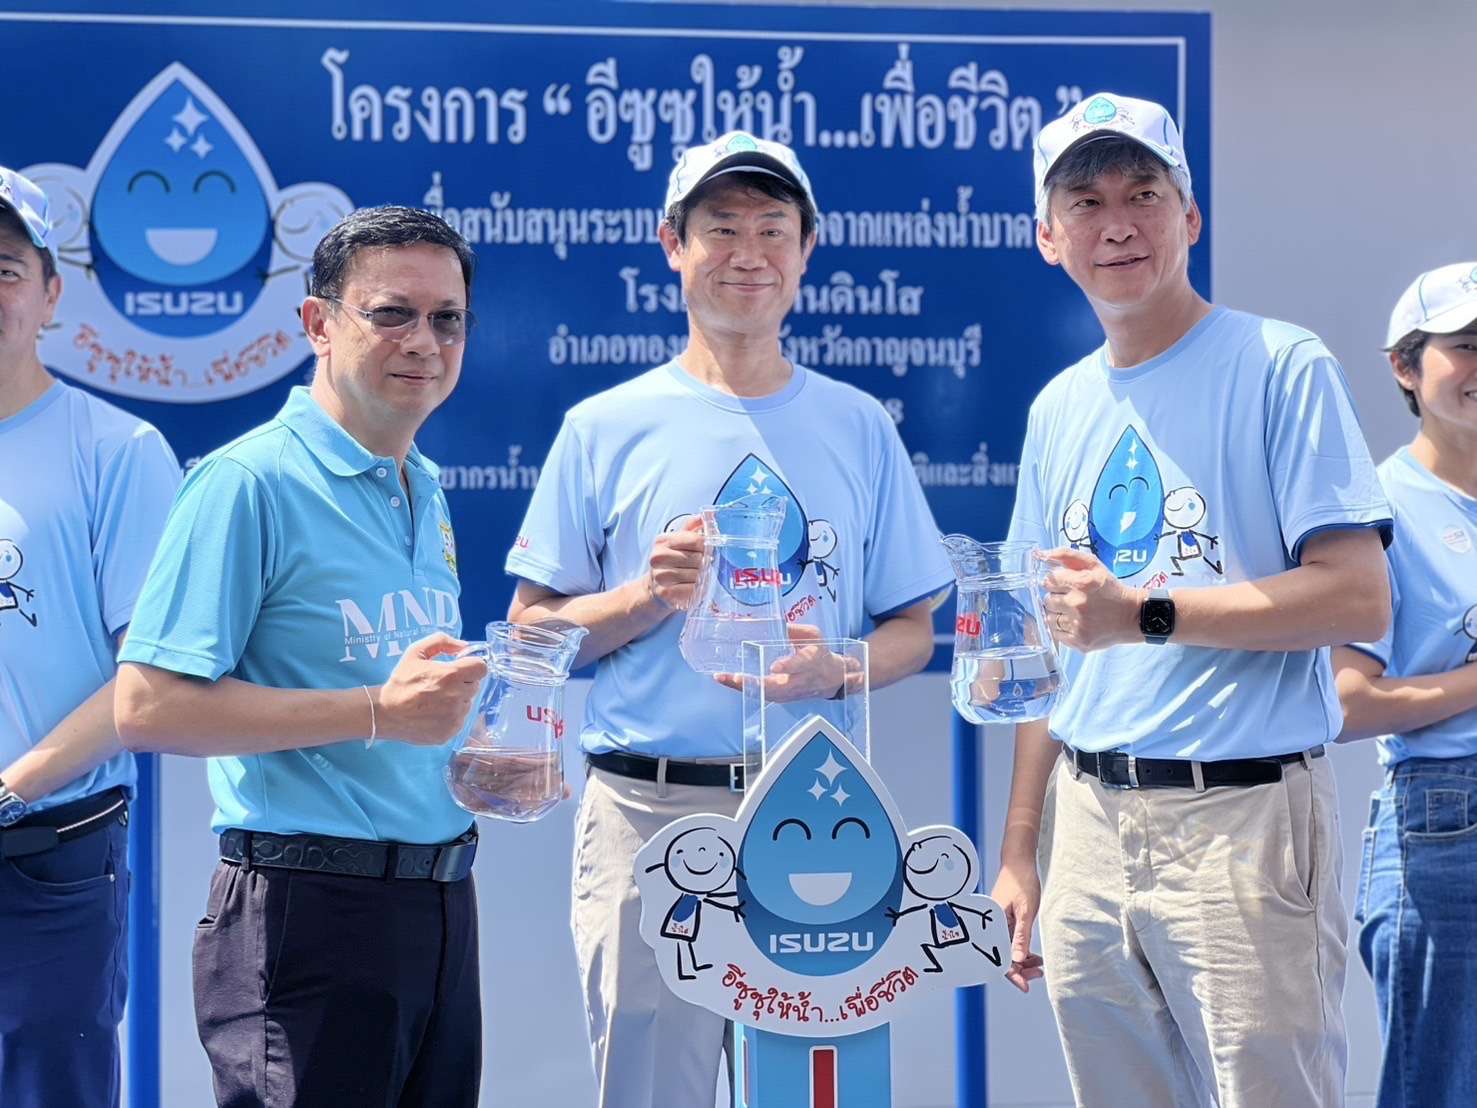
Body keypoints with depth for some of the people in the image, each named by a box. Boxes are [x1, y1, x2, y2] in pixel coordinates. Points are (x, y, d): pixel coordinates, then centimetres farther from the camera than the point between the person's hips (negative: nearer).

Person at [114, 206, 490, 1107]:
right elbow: (148, 709, -19)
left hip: (439, 898, 8)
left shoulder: (425, 491, 15)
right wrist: (376, 711, -22)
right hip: (312, 906, -8)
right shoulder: (249, 483, -11)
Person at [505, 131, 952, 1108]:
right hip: (649, 810, -1)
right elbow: (531, 632, 5)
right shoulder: (607, 428, 5)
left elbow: (912, 629, 11)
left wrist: (835, 668, -9)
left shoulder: (860, 427, 10)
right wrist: (650, 596, -12)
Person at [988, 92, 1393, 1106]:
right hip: (1089, 822, 6)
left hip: (1243, 820, -6)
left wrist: (1146, 612, -18)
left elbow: (1360, 599, -13)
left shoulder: (1283, 368, -5)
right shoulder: (1060, 408, 14)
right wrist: (1020, 849, 14)